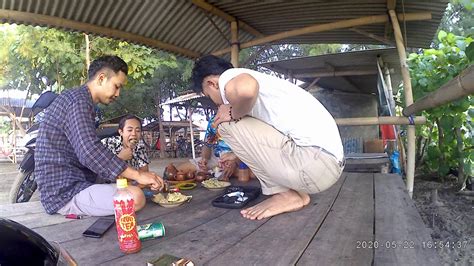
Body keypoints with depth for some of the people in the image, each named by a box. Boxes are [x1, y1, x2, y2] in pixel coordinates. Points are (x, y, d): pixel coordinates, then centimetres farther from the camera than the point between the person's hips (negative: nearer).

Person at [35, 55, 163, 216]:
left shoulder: (80, 102, 20)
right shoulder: (78, 100, -13)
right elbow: (90, 153, -27)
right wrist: (137, 175, -23)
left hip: (73, 185, 10)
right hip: (65, 193, -10)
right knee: (136, 197, -28)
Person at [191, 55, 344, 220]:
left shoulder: (228, 77, -3)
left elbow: (245, 89, -31)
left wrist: (233, 113, -9)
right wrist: (237, 153, 51)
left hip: (315, 160, -10)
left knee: (227, 124, -5)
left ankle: (286, 195, 0)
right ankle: (296, 190, 14)